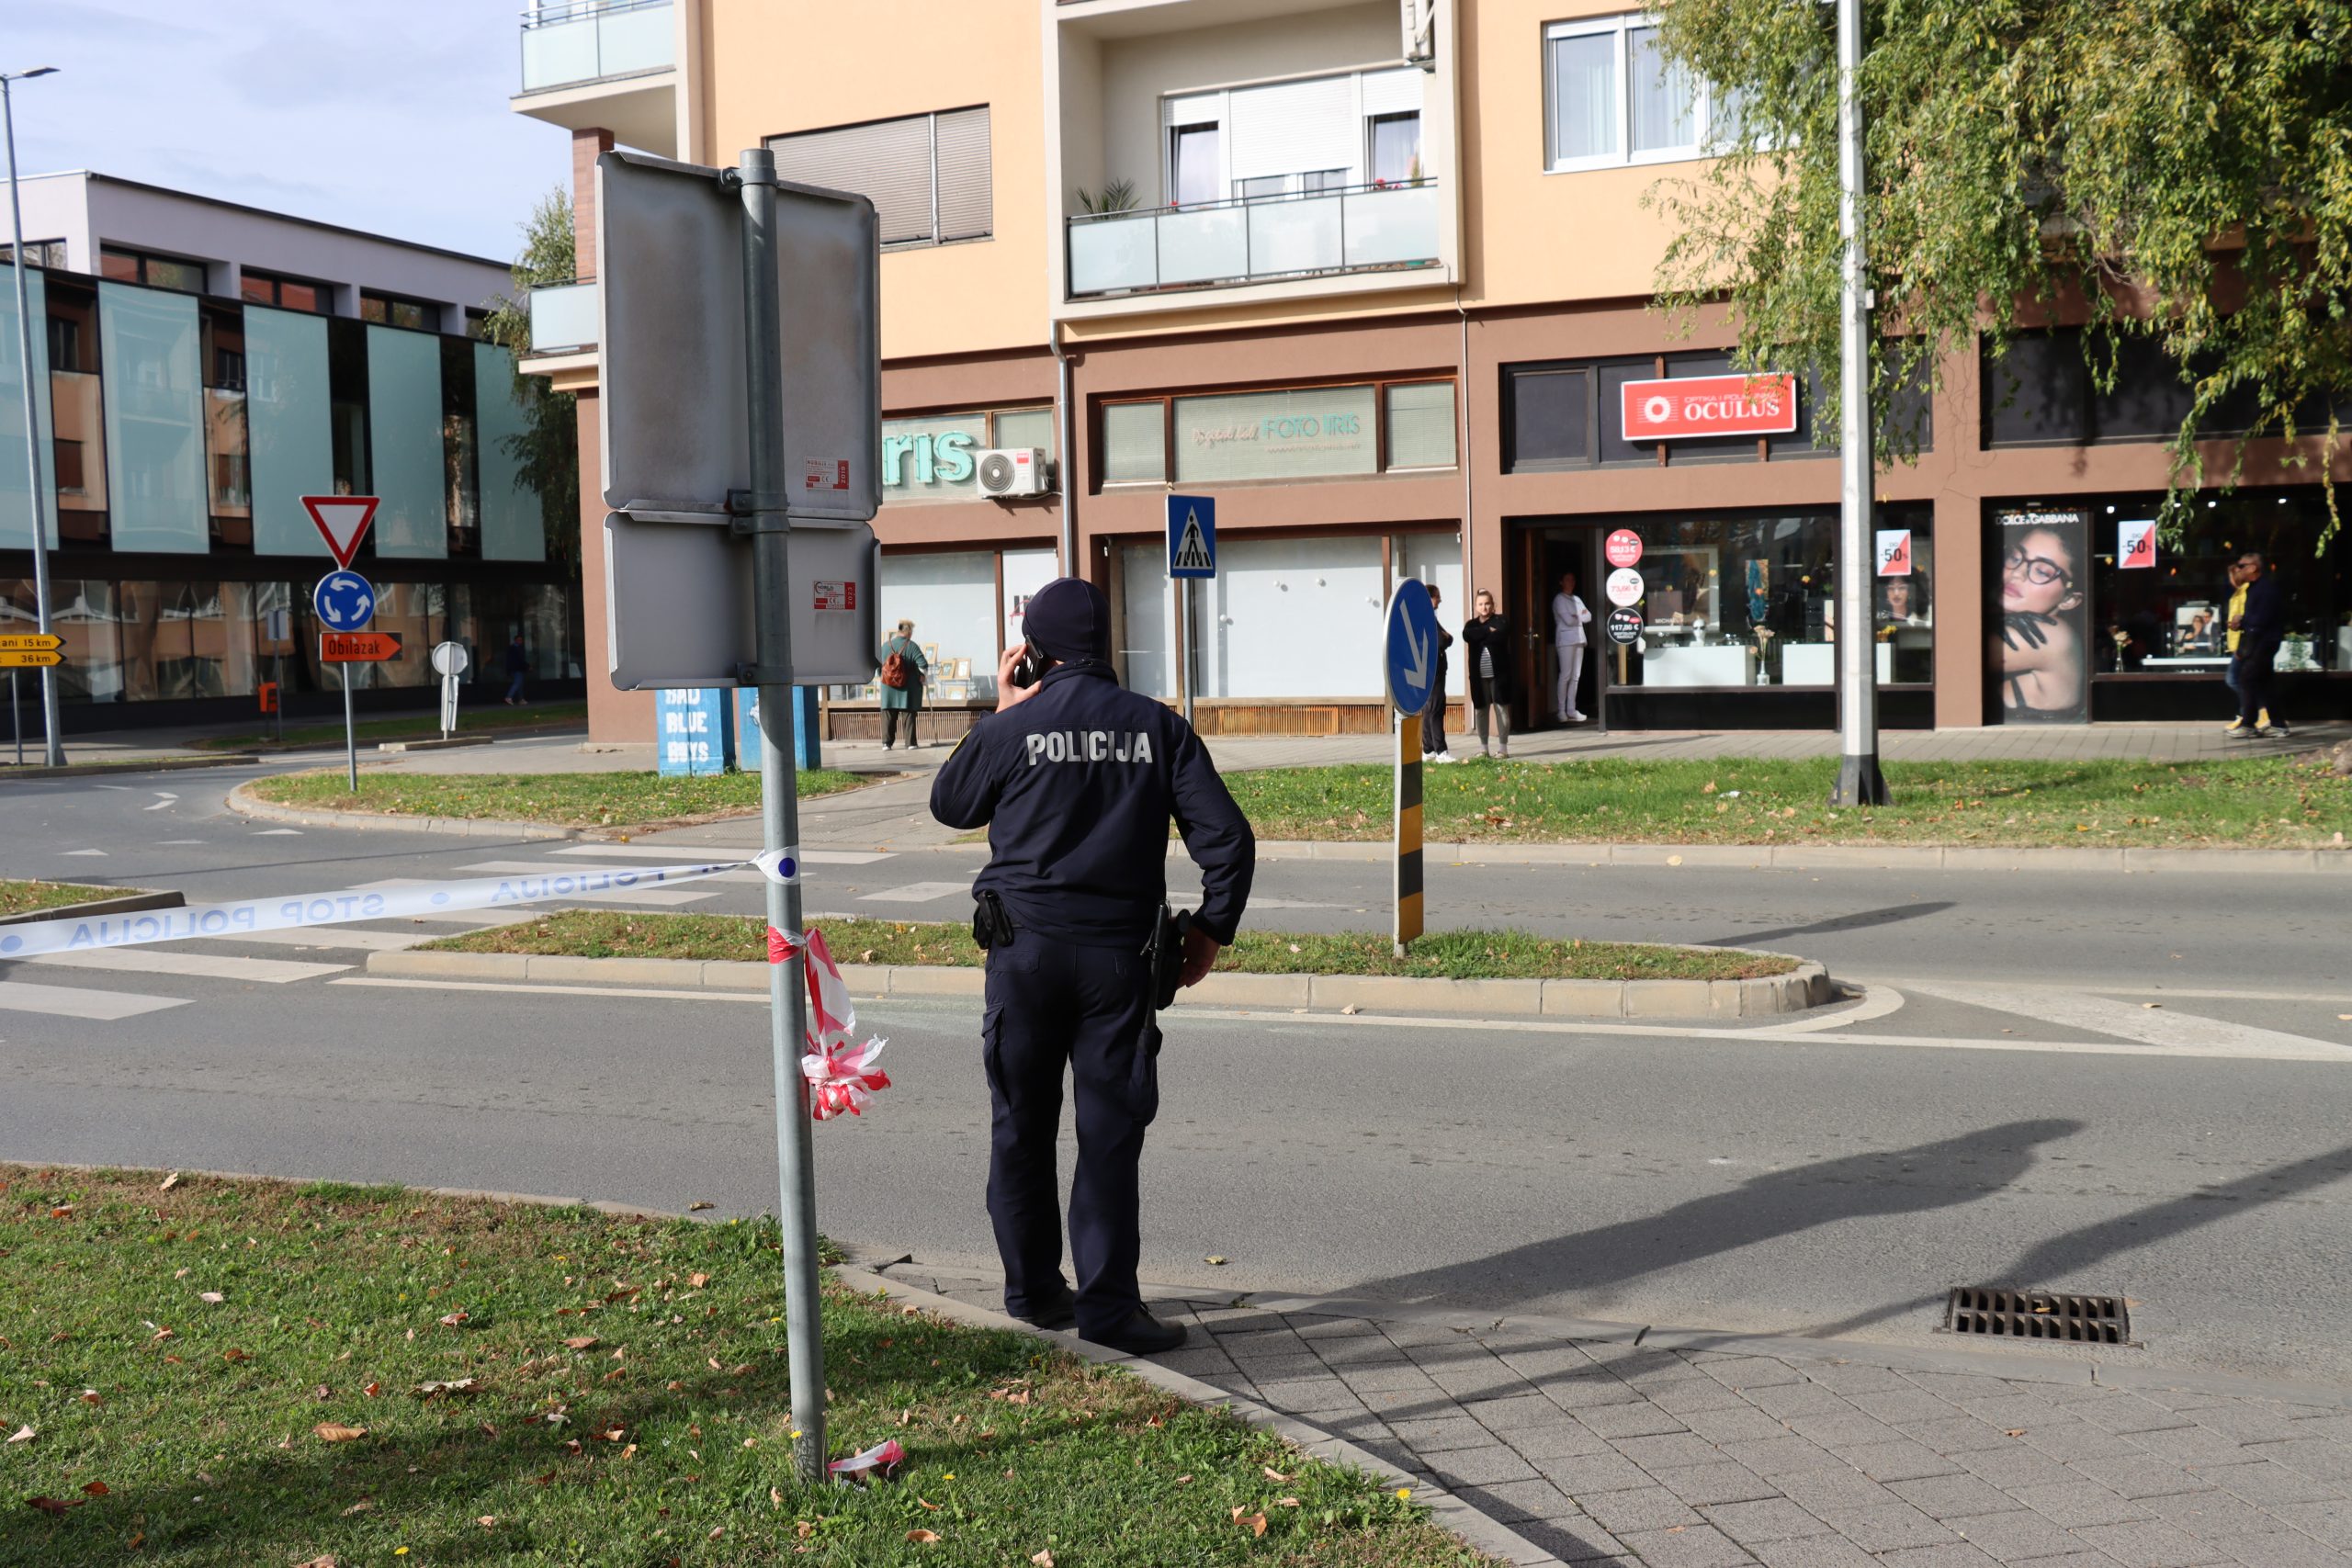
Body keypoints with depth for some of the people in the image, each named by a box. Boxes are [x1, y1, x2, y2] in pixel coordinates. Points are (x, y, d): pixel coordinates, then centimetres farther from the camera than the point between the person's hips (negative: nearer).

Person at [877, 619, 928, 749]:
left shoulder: (885, 646, 3)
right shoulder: (911, 646, -9)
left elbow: (879, 663, 10)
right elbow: (923, 664, -16)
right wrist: (922, 676, 2)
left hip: (889, 688, 3)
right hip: (908, 687, -3)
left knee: (888, 715, 7)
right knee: (909, 715, 4)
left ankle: (886, 743, 2)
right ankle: (910, 743, 4)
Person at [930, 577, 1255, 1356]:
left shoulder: (1012, 728, -2)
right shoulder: (1159, 727, 2)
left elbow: (948, 803, 16)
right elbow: (1227, 837, -2)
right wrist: (1211, 931, 8)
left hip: (1025, 948, 0)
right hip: (1118, 953, 0)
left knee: (1022, 1125, 13)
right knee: (1109, 1131, 2)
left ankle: (1032, 1288, 22)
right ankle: (1106, 1304, 0)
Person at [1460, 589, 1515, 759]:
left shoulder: (1500, 621, 3)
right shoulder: (1471, 624, 11)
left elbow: (1500, 636, -17)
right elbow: (1467, 635, -11)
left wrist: (1479, 635, -7)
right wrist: (1488, 631, -14)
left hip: (1498, 673, -3)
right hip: (1479, 675, 3)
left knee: (1501, 708, -2)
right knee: (1480, 710, 5)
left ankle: (1503, 747, 3)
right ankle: (1483, 748, 13)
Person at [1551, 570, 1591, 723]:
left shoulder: (1577, 599, 20)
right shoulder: (1559, 599, -2)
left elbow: (1588, 617, 12)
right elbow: (1568, 620, -13)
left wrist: (1576, 616, -5)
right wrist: (1581, 617, 3)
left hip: (1579, 639, 7)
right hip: (1566, 640, -7)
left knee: (1575, 676, 5)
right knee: (1566, 675, -10)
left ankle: (1571, 710, 7)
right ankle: (1561, 711, -8)